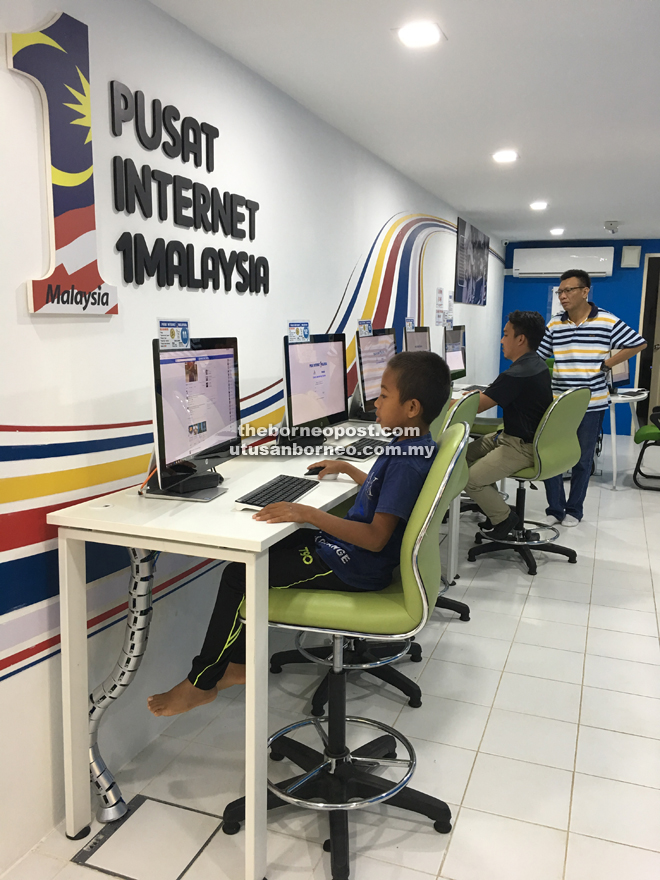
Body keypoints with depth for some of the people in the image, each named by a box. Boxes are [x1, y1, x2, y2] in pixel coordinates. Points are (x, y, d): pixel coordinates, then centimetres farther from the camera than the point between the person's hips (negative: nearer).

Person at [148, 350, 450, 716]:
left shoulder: (406, 461, -26)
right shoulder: (415, 445, 5)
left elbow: (376, 537, -30)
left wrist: (308, 514, -32)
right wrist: (347, 468, 25)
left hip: (349, 568, -11)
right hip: (348, 550, 11)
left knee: (237, 575, -8)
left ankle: (200, 683, 9)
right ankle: (237, 663, 18)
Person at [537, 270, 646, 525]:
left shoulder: (607, 322, -6)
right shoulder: (554, 325, 3)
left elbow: (638, 344, 1)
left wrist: (606, 364, -5)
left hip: (591, 403, -2)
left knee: (583, 459, 9)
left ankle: (574, 510, 23)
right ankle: (555, 509, 15)